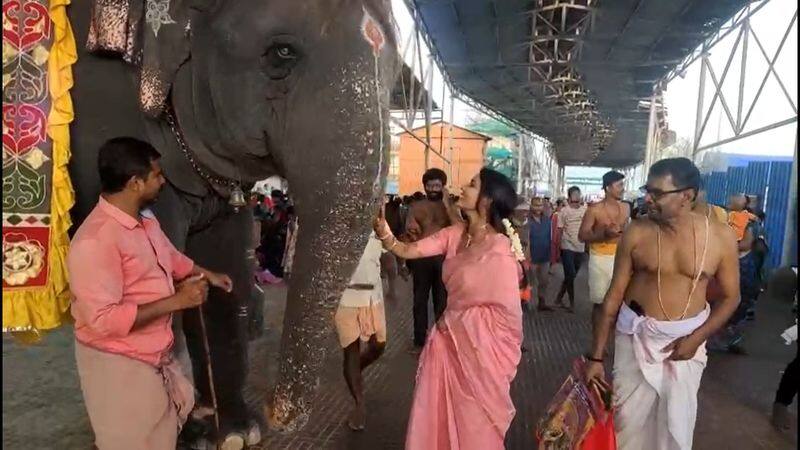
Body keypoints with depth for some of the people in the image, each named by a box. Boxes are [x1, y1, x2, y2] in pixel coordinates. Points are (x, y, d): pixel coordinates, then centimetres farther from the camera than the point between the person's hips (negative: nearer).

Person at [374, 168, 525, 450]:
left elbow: (506, 313, -21)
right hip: (451, 340, 6)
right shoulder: (456, 234, -2)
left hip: (480, 349, -6)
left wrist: (455, 320, -13)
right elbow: (409, 250, -8)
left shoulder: (500, 250, -22)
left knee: (473, 425, 14)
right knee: (439, 416, 19)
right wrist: (384, 233, -27)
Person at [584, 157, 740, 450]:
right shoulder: (636, 233, -11)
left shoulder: (720, 237, -9)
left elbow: (730, 296, 2)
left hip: (686, 339, 1)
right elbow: (614, 295, -7)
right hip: (636, 337, 0)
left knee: (676, 423, 13)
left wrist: (697, 338, -13)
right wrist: (596, 355, -7)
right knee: (628, 418, 8)